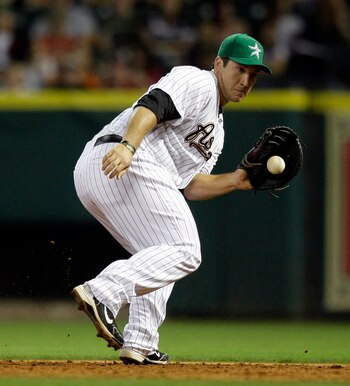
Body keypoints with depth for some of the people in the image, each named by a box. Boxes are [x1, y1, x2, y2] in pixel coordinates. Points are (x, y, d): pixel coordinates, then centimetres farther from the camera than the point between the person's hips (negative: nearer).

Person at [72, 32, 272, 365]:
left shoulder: (216, 130, 33)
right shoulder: (196, 82, 3)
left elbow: (188, 185, 25)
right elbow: (153, 105, -16)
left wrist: (234, 181, 11)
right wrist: (128, 146, -33)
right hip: (130, 165, -11)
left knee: (159, 256, 22)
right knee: (184, 252, -13)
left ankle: (140, 344, 12)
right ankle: (101, 294, -29)